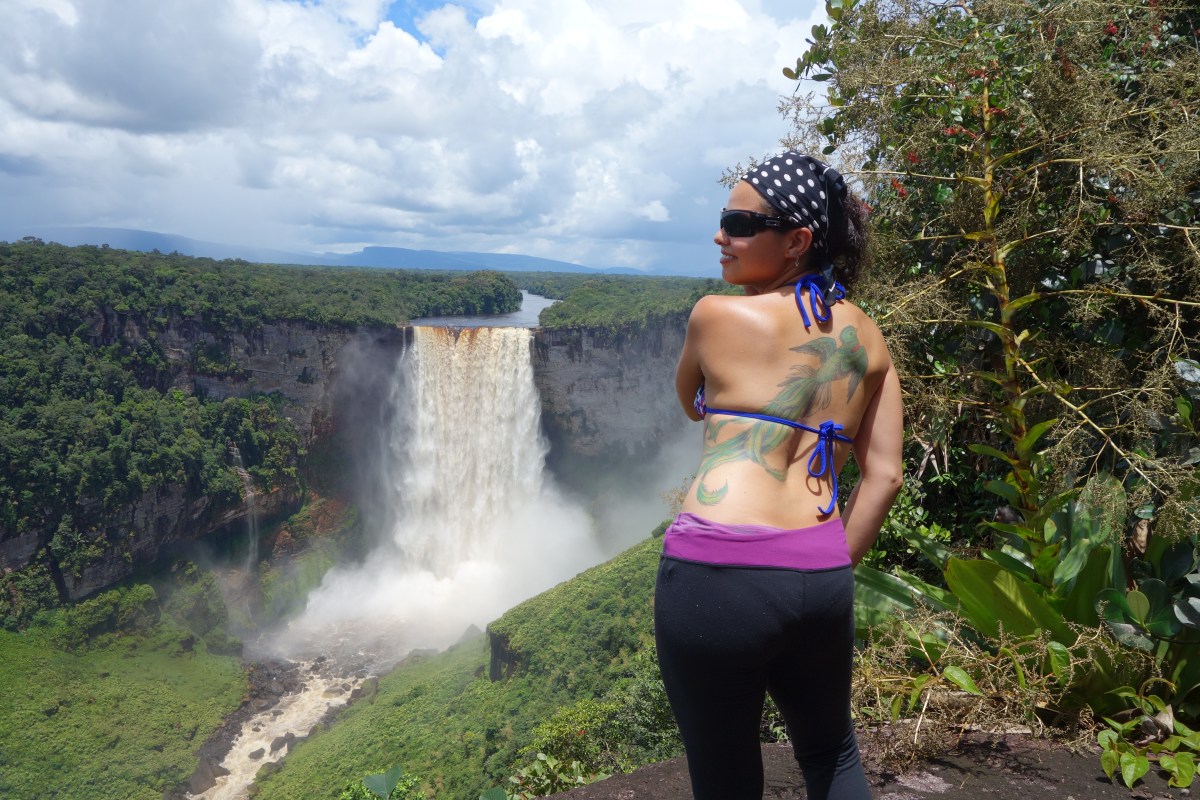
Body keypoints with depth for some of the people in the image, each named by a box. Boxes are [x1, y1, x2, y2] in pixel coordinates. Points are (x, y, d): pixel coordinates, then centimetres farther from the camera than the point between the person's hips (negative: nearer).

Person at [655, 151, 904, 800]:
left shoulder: (715, 315, -2)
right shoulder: (868, 340, 11)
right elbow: (884, 475, 8)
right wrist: (833, 570, 13)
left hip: (716, 572, -5)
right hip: (822, 576, 6)